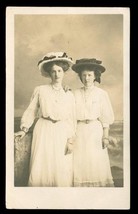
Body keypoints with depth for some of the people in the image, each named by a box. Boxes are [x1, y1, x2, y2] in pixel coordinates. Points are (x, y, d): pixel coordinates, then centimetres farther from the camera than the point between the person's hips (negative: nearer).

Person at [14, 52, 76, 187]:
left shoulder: (69, 95, 9)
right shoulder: (40, 90, 3)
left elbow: (71, 119, 8)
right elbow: (31, 111, 7)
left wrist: (70, 140, 1)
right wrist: (24, 129, -3)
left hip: (62, 134, 1)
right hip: (43, 132, -1)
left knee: (62, 172, -1)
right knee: (40, 169, -3)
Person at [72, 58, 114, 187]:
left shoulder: (101, 94, 1)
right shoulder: (75, 94, 8)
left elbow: (106, 117, 0)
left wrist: (105, 136, -4)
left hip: (95, 131, -2)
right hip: (79, 132, 2)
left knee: (96, 163, -2)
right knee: (79, 163, 1)